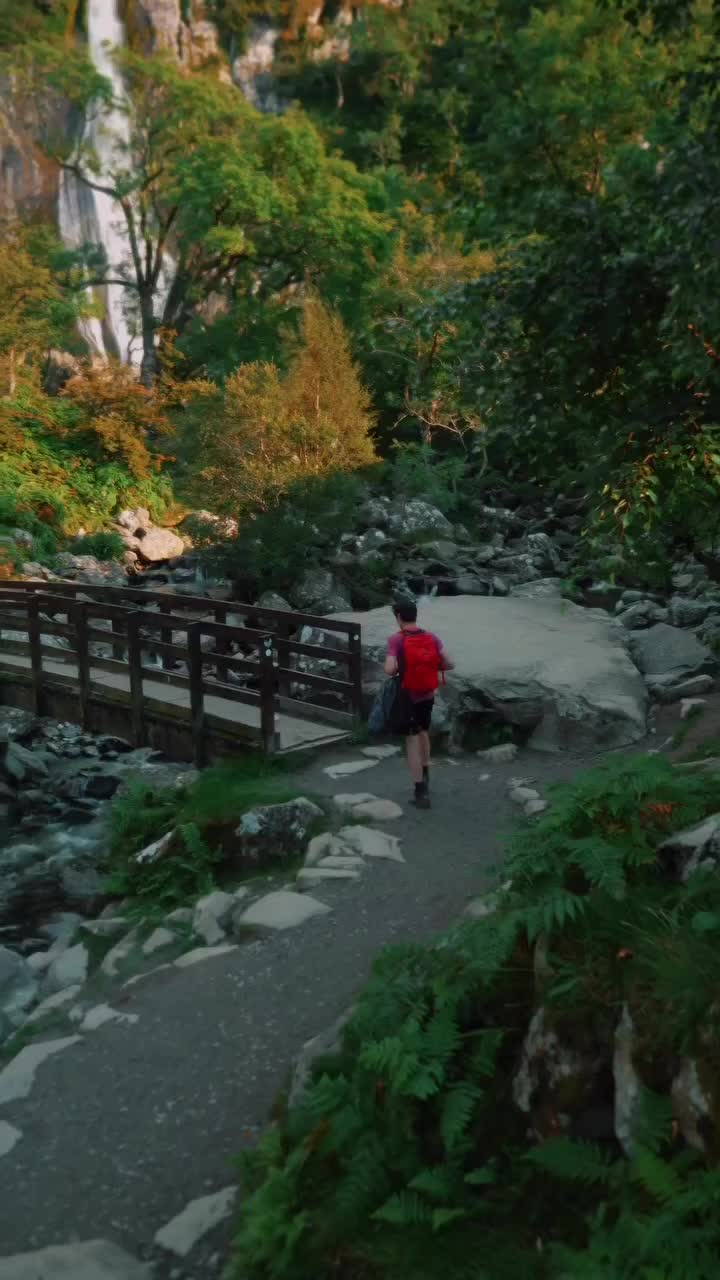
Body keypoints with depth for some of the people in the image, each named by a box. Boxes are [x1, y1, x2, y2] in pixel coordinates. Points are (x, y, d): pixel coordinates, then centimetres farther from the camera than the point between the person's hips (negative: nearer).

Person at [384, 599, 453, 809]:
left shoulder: (396, 640, -18)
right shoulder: (431, 637, -4)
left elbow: (390, 670, -28)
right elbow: (448, 665, -6)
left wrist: (397, 669, -5)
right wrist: (430, 666, 8)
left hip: (407, 698, -5)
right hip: (428, 696, 5)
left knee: (412, 741, 4)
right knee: (423, 732, 27)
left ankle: (421, 793, 6)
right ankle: (424, 777, 43)